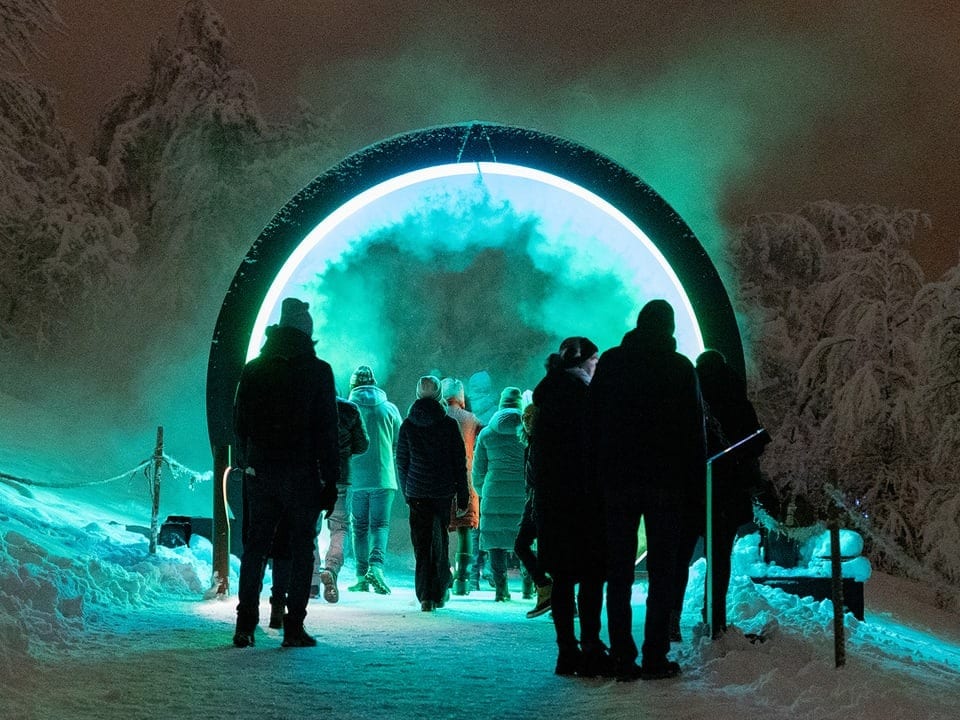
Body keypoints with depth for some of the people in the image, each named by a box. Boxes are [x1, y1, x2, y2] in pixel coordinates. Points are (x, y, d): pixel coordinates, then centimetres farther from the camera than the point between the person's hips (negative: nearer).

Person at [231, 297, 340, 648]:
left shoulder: (253, 369, 7)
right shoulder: (316, 370, -4)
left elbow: (239, 423, 11)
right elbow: (327, 428, -6)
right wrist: (330, 480, -3)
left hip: (259, 471, 4)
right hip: (301, 473, -4)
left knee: (255, 546, 10)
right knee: (301, 547, 3)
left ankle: (245, 625, 6)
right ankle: (293, 627, 0)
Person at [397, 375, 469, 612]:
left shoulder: (407, 425, 0)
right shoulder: (449, 424, -4)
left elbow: (401, 463, 6)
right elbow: (460, 462, -2)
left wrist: (406, 492, 18)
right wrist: (463, 495, 4)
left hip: (417, 492, 0)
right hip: (444, 492, 0)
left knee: (421, 543, 3)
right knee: (441, 541, 14)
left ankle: (425, 596, -4)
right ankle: (440, 593, 18)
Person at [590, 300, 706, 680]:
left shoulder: (609, 362, 6)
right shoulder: (680, 367, 0)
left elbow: (593, 421, 6)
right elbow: (695, 429, 1)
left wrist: (598, 474, 10)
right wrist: (695, 481, 6)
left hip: (617, 479, 2)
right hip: (666, 480, -2)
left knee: (619, 571, 5)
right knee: (661, 571, 2)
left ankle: (622, 658, 2)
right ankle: (655, 658, 0)